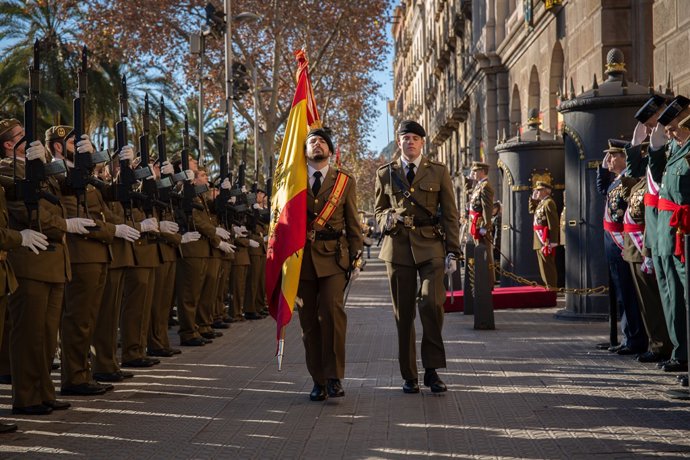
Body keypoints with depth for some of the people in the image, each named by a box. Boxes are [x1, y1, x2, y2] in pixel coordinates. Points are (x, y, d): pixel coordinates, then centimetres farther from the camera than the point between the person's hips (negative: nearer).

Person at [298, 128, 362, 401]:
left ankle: (334, 377, -10)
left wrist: (356, 260, 4)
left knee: (332, 311, -19)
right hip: (302, 257, 2)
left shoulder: (345, 181, 11)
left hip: (333, 257, -1)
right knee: (309, 320, 2)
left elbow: (353, 224, 11)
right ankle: (318, 381, 11)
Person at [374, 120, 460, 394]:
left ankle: (432, 369, -6)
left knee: (432, 303, -18)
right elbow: (378, 210, 19)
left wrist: (453, 252, -1)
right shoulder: (385, 173, 11)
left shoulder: (438, 172, 8)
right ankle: (409, 375, 12)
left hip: (431, 247, -1)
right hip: (398, 247, 1)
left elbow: (450, 215, 7)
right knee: (403, 313, 3)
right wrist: (388, 219, -6)